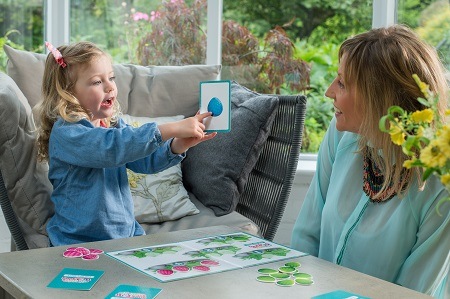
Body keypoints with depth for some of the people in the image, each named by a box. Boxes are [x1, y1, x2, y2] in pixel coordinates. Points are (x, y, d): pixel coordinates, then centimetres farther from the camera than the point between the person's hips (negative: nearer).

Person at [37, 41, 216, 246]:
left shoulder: (114, 124, 10)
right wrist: (172, 129, -33)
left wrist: (181, 144, -17)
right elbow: (113, 146, -31)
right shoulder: (66, 133, -16)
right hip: (79, 243, -6)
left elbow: (146, 160, 3)